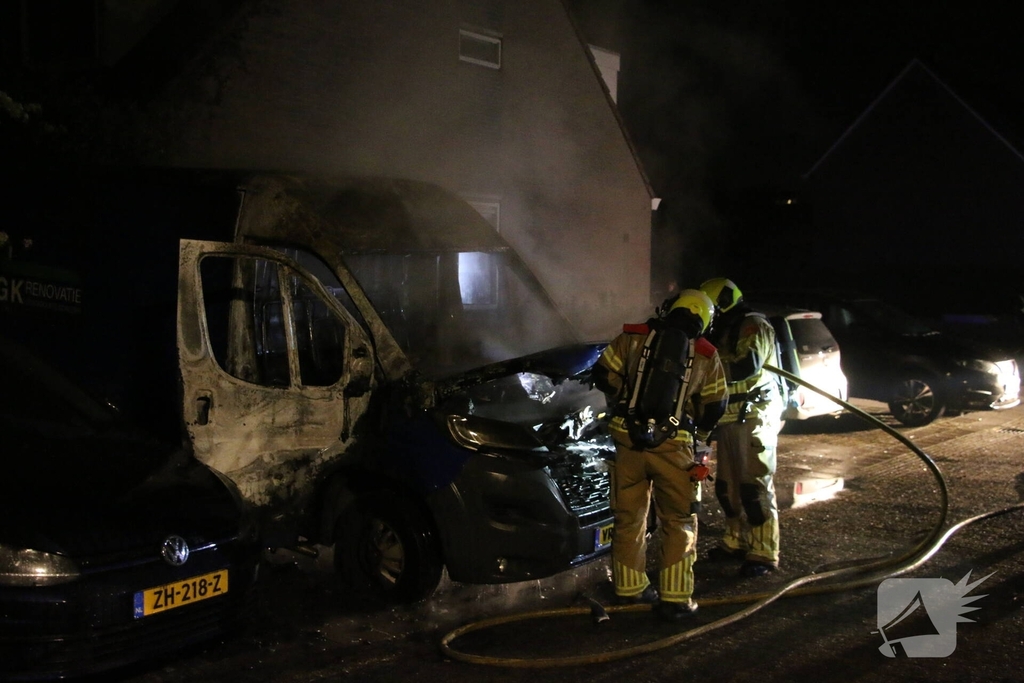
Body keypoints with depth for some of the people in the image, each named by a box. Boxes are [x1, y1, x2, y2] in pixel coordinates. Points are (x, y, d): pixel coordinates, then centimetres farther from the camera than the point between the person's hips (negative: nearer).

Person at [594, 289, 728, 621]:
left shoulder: (633, 337, 4)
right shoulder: (705, 355, 3)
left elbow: (603, 375, 5)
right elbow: (715, 407, 8)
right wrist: (697, 436, 26)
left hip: (628, 440, 2)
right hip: (673, 445, -2)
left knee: (629, 517, 16)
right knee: (678, 522, 8)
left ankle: (628, 588, 27)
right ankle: (674, 599, 6)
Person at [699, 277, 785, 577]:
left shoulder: (753, 325, -9)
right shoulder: (724, 331, 19)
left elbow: (748, 365, -23)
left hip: (754, 417, -9)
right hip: (730, 420, 9)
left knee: (755, 486, -9)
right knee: (727, 485, 13)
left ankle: (763, 554, -6)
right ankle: (736, 541, 25)